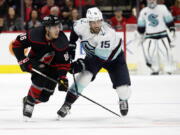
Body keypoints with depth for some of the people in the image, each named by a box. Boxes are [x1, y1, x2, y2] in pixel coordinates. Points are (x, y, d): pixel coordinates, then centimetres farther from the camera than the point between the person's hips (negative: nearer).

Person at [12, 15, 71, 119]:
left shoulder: (62, 41, -25)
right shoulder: (35, 34, -29)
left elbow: (63, 62, -17)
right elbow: (17, 44, -17)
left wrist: (62, 77, -27)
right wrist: (23, 60, -20)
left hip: (53, 65, 2)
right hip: (36, 62, -2)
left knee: (45, 95, -6)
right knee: (40, 79, -31)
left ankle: (29, 102, 23)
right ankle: (29, 102, -10)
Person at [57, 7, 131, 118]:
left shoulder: (108, 33, -40)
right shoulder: (82, 25, -26)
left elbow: (102, 58, -38)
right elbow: (74, 29, 2)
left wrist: (80, 64, -40)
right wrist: (71, 45, -3)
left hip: (113, 56, -3)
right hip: (93, 55, 3)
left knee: (123, 87, -10)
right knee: (84, 76, -24)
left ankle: (123, 100, 28)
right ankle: (67, 104, -14)